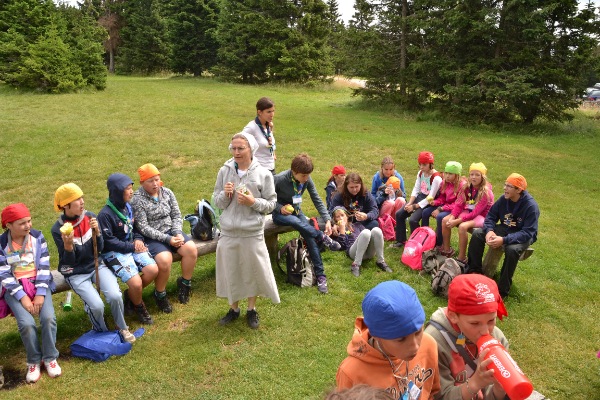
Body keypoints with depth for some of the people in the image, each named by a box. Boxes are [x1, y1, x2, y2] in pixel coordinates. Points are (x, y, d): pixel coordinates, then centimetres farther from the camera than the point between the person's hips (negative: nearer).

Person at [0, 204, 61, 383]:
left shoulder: (37, 237, -2)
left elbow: (44, 267, -4)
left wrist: (40, 293, -13)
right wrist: (22, 297, -17)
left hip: (38, 284, 1)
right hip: (14, 289, -1)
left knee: (49, 318, -23)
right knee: (26, 324, -24)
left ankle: (50, 358, 1)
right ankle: (34, 361, 2)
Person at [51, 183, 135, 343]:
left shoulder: (90, 217, -6)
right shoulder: (58, 229, -14)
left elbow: (100, 248, -2)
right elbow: (68, 263, -13)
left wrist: (96, 232, -21)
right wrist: (68, 245, -32)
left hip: (97, 265, 3)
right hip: (76, 273, -2)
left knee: (115, 296, -22)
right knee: (97, 306, -23)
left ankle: (122, 328, 6)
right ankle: (102, 333, 11)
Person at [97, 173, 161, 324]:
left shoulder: (128, 207, 5)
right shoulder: (105, 214, -16)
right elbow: (108, 241, -16)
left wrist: (138, 240, -4)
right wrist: (131, 247, -16)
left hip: (132, 246, 7)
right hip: (114, 252, -7)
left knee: (153, 270, -16)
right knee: (136, 283, -22)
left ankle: (130, 294, 11)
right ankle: (139, 307, 11)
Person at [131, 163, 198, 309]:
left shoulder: (167, 192, 5)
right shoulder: (137, 200, -10)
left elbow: (176, 216, 7)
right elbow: (143, 228, -15)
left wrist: (178, 233, -13)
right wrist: (167, 239, -21)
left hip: (171, 231, 5)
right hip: (152, 237, -5)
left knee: (191, 249, -20)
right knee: (165, 259, -31)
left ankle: (184, 282, 5)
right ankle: (160, 294, -3)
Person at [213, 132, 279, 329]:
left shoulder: (263, 174, -7)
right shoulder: (224, 171, -1)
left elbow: (271, 204, -2)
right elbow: (218, 202, 6)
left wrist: (253, 202, -18)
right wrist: (224, 195, -15)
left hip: (253, 233, -2)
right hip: (228, 232, 2)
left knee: (253, 271, 12)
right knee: (230, 271, 14)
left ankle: (252, 309, 35)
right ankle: (234, 308, 37)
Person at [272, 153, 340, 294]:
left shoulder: (307, 180, -11)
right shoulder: (279, 179, -23)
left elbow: (317, 200, -7)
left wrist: (327, 220, -17)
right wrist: (280, 208, -26)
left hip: (296, 211, 3)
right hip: (280, 214, -3)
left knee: (309, 235, -24)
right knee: (296, 222, -40)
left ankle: (320, 275, -18)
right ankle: (323, 238, -19)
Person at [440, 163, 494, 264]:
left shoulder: (486, 192, -21)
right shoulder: (467, 187, -2)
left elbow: (475, 213, -25)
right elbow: (459, 204, -1)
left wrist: (457, 221, -27)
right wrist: (452, 217, -18)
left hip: (481, 216, -7)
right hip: (467, 212, 7)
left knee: (462, 226, -34)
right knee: (445, 220, -10)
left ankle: (461, 259, -23)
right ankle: (447, 250, 5)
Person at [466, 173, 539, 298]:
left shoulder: (531, 206, -24)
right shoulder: (504, 199, -8)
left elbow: (528, 233, -29)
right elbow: (491, 216, 0)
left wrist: (504, 240, -40)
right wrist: (489, 231, -23)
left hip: (523, 236, -6)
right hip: (504, 229, 6)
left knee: (512, 249, -38)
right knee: (477, 234, -12)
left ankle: (503, 289, -24)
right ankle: (474, 271, 0)